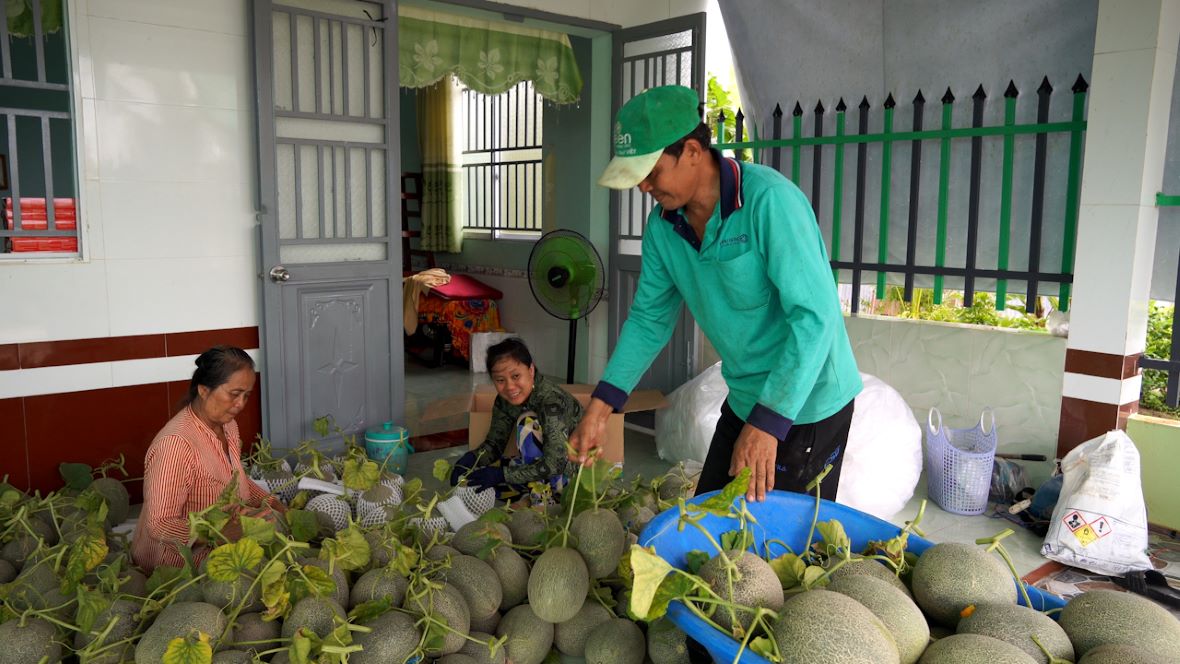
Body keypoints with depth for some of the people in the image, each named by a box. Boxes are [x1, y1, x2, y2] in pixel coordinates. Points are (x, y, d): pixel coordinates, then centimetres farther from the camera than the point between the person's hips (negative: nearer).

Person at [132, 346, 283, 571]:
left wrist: (270, 502, 2)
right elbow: (159, 525, -26)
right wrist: (226, 533, -37)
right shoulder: (175, 443, -27)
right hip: (173, 567, -9)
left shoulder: (228, 426, 3)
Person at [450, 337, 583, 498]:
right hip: (540, 459, 7)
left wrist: (500, 474, -36)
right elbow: (494, 444, -2)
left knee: (528, 421, -29)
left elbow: (554, 465, -35)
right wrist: (468, 459, -23)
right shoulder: (504, 400, -10)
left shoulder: (551, 399, -31)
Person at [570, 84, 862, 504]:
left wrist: (768, 423, -31)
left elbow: (815, 316, -28)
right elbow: (649, 319, 6)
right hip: (744, 398, 7)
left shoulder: (768, 200, -24)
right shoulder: (663, 225, -2)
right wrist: (601, 405, -2)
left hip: (807, 402, -7)